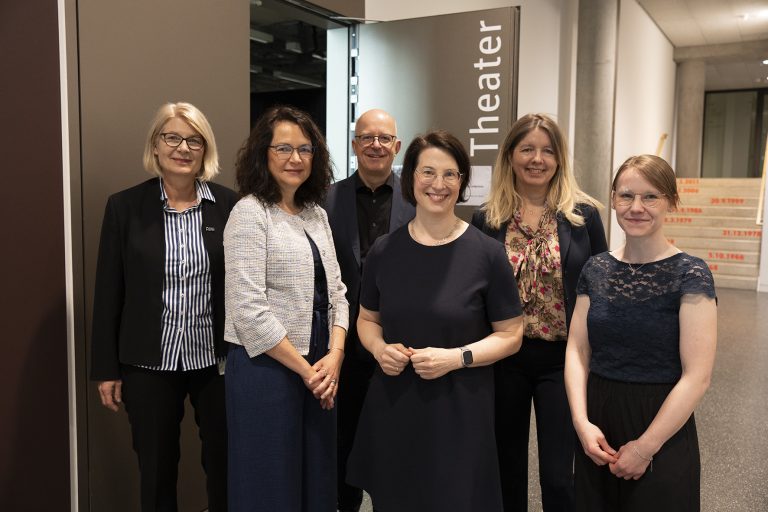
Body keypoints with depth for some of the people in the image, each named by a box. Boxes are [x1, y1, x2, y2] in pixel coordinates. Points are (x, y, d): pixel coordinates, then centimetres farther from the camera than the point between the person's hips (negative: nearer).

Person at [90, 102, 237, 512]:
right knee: (156, 468, 15)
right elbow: (108, 292, -1)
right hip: (149, 363, 0)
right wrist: (106, 368, -1)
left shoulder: (228, 205, -3)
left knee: (224, 462, 13)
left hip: (217, 359, 1)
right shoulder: (125, 206, -4)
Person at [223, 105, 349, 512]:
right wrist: (305, 369, -13)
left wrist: (334, 357, -5)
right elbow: (249, 311, -18)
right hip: (265, 368, -7)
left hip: (318, 371, 7)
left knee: (316, 478, 16)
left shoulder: (317, 215, 11)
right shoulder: (250, 213, -11)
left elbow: (335, 292, 11)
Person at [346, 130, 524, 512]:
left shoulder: (487, 253, -7)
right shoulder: (384, 251, 1)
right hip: (392, 405, 3)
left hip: (459, 408, -2)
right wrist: (379, 349, -8)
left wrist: (456, 357, -17)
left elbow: (510, 336, -2)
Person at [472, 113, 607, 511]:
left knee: (557, 477, 2)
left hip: (563, 358, -1)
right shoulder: (486, 219, 0)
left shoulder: (583, 214, -2)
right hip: (503, 358, 2)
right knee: (507, 469, 16)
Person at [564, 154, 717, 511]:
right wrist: (582, 422, -12)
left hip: (662, 431, -4)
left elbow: (696, 377, -14)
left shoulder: (690, 274, -11)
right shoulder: (595, 270, 2)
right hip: (597, 430, 4)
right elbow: (577, 351, 1)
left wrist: (645, 446, -14)